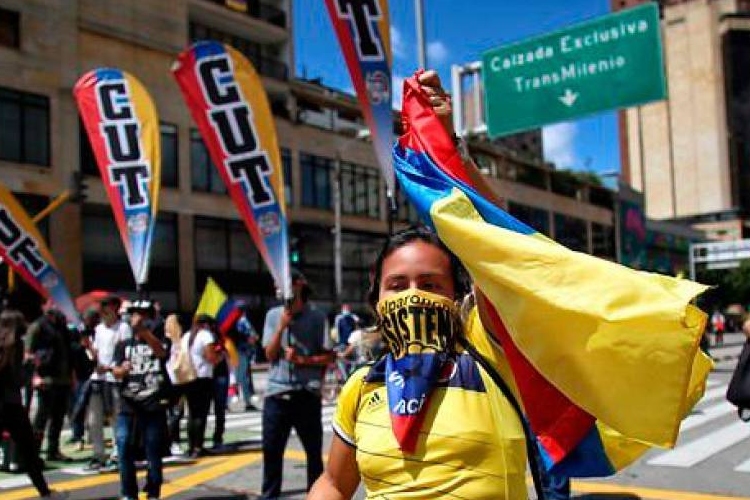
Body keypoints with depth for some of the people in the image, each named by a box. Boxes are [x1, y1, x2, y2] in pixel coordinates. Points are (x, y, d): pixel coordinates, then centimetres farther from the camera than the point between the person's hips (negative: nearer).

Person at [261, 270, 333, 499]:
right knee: (271, 449, 8)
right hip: (277, 393, 2)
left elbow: (329, 357, -1)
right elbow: (270, 354, 1)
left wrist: (302, 360, -13)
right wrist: (281, 326, -10)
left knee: (314, 451, 7)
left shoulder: (317, 317, -1)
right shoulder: (273, 315, 5)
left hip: (306, 394, -2)